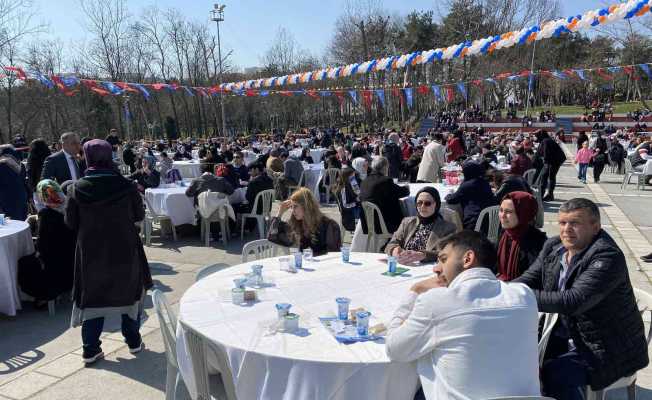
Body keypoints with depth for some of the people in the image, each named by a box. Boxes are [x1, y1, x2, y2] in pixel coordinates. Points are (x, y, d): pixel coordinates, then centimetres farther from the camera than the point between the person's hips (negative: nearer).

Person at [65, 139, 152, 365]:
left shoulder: (77, 189, -12)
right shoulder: (126, 186, -14)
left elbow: (71, 223, -3)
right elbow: (139, 215, -2)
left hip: (91, 252, 1)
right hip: (125, 250, 0)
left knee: (92, 297, 14)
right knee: (130, 293, 17)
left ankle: (91, 349, 18)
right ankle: (133, 341, 27)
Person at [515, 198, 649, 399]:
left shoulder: (608, 257, -24)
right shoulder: (553, 247, 0)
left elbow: (574, 301, -34)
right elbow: (528, 279, 0)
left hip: (608, 347, -7)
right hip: (568, 336, 7)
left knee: (554, 373, -26)